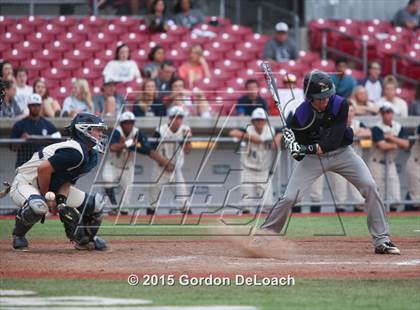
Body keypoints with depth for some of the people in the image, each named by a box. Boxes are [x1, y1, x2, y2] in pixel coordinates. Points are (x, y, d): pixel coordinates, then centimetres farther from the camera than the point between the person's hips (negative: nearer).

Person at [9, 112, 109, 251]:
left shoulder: (92, 157, 1)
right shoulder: (75, 152, -29)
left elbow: (68, 178, 1)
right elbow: (43, 169, -33)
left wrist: (62, 199, -18)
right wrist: (47, 197, -21)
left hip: (51, 188, 9)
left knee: (95, 202, 1)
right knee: (37, 206, -42)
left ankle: (84, 240, 22)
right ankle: (18, 235, -13)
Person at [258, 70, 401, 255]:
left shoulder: (340, 105, -21)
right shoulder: (301, 115, -20)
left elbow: (334, 140, -27)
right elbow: (299, 156, -14)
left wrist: (310, 148, -40)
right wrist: (293, 146, -38)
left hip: (341, 153, 1)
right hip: (312, 158, -1)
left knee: (370, 187, -14)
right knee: (289, 198, -12)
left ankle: (382, 241, -7)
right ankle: (264, 234, 8)